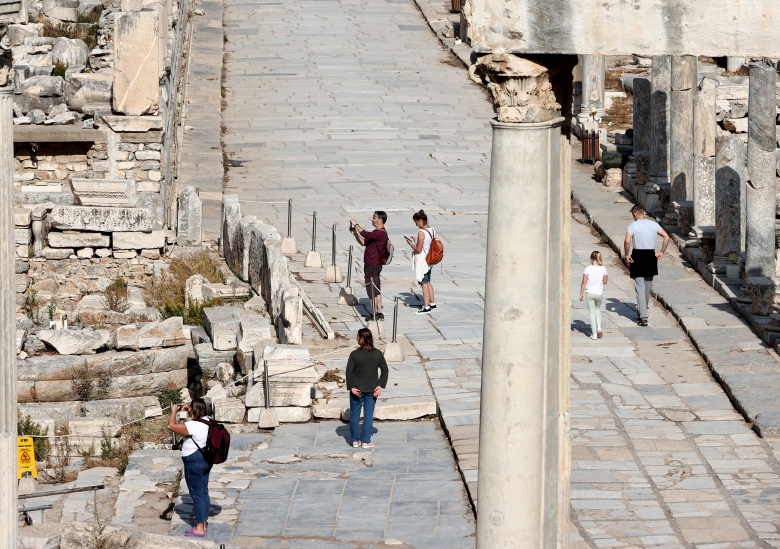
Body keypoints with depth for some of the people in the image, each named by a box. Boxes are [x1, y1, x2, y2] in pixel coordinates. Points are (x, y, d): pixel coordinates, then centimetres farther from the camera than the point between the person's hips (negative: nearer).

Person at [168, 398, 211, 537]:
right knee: (204, 492, 17)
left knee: (197, 495, -2)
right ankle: (203, 523, 27)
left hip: (194, 462, -9)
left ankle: (199, 528, 4)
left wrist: (174, 411, -10)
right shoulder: (207, 420, 2)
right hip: (206, 459, 9)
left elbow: (171, 425, -26)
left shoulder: (193, 426, -25)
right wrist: (188, 410, 18)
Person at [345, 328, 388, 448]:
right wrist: (380, 386, 0)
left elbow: (349, 372, -13)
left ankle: (355, 440, 17)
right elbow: (385, 371, -1)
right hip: (371, 389, 2)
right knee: (368, 414, 9)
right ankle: (366, 441, 11)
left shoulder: (355, 354, -13)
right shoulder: (378, 354, -4)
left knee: (354, 414, 12)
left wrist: (351, 387, -7)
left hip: (357, 389, -2)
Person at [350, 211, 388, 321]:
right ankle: (379, 312, 19)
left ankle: (374, 313, 0)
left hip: (373, 265, -10)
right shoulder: (377, 233, 15)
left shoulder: (380, 233, -18)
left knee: (372, 290, -4)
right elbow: (364, 242, 18)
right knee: (376, 290, 14)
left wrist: (356, 224, -20)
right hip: (370, 264, 10)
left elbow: (366, 234, -32)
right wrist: (355, 233, 6)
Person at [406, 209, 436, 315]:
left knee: (424, 283, -1)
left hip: (421, 260, -8)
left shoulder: (421, 233, -23)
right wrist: (415, 241, 14)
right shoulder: (432, 231, 3)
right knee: (428, 282, 21)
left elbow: (418, 250, -21)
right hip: (429, 260, 8)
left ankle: (426, 307, 4)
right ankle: (432, 303, 30)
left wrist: (411, 243, -4)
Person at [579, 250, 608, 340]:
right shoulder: (603, 269, -4)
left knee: (592, 312, 4)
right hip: (599, 293, 2)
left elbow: (584, 282, -8)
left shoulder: (588, 269, -11)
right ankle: (599, 327, 8)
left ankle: (594, 334, 4)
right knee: (597, 309, 25)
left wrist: (581, 294, 0)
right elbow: (605, 281, 5)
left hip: (589, 293, -2)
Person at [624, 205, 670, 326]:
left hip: (637, 257, -4)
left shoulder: (633, 226, -9)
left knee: (640, 288, -2)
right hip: (651, 256, 4)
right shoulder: (653, 224, 4)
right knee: (648, 286, 20)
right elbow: (666, 237, 0)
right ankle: (642, 311, 37)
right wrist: (662, 252, 7)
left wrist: (627, 254, -10)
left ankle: (643, 317, -9)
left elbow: (627, 241, -22)